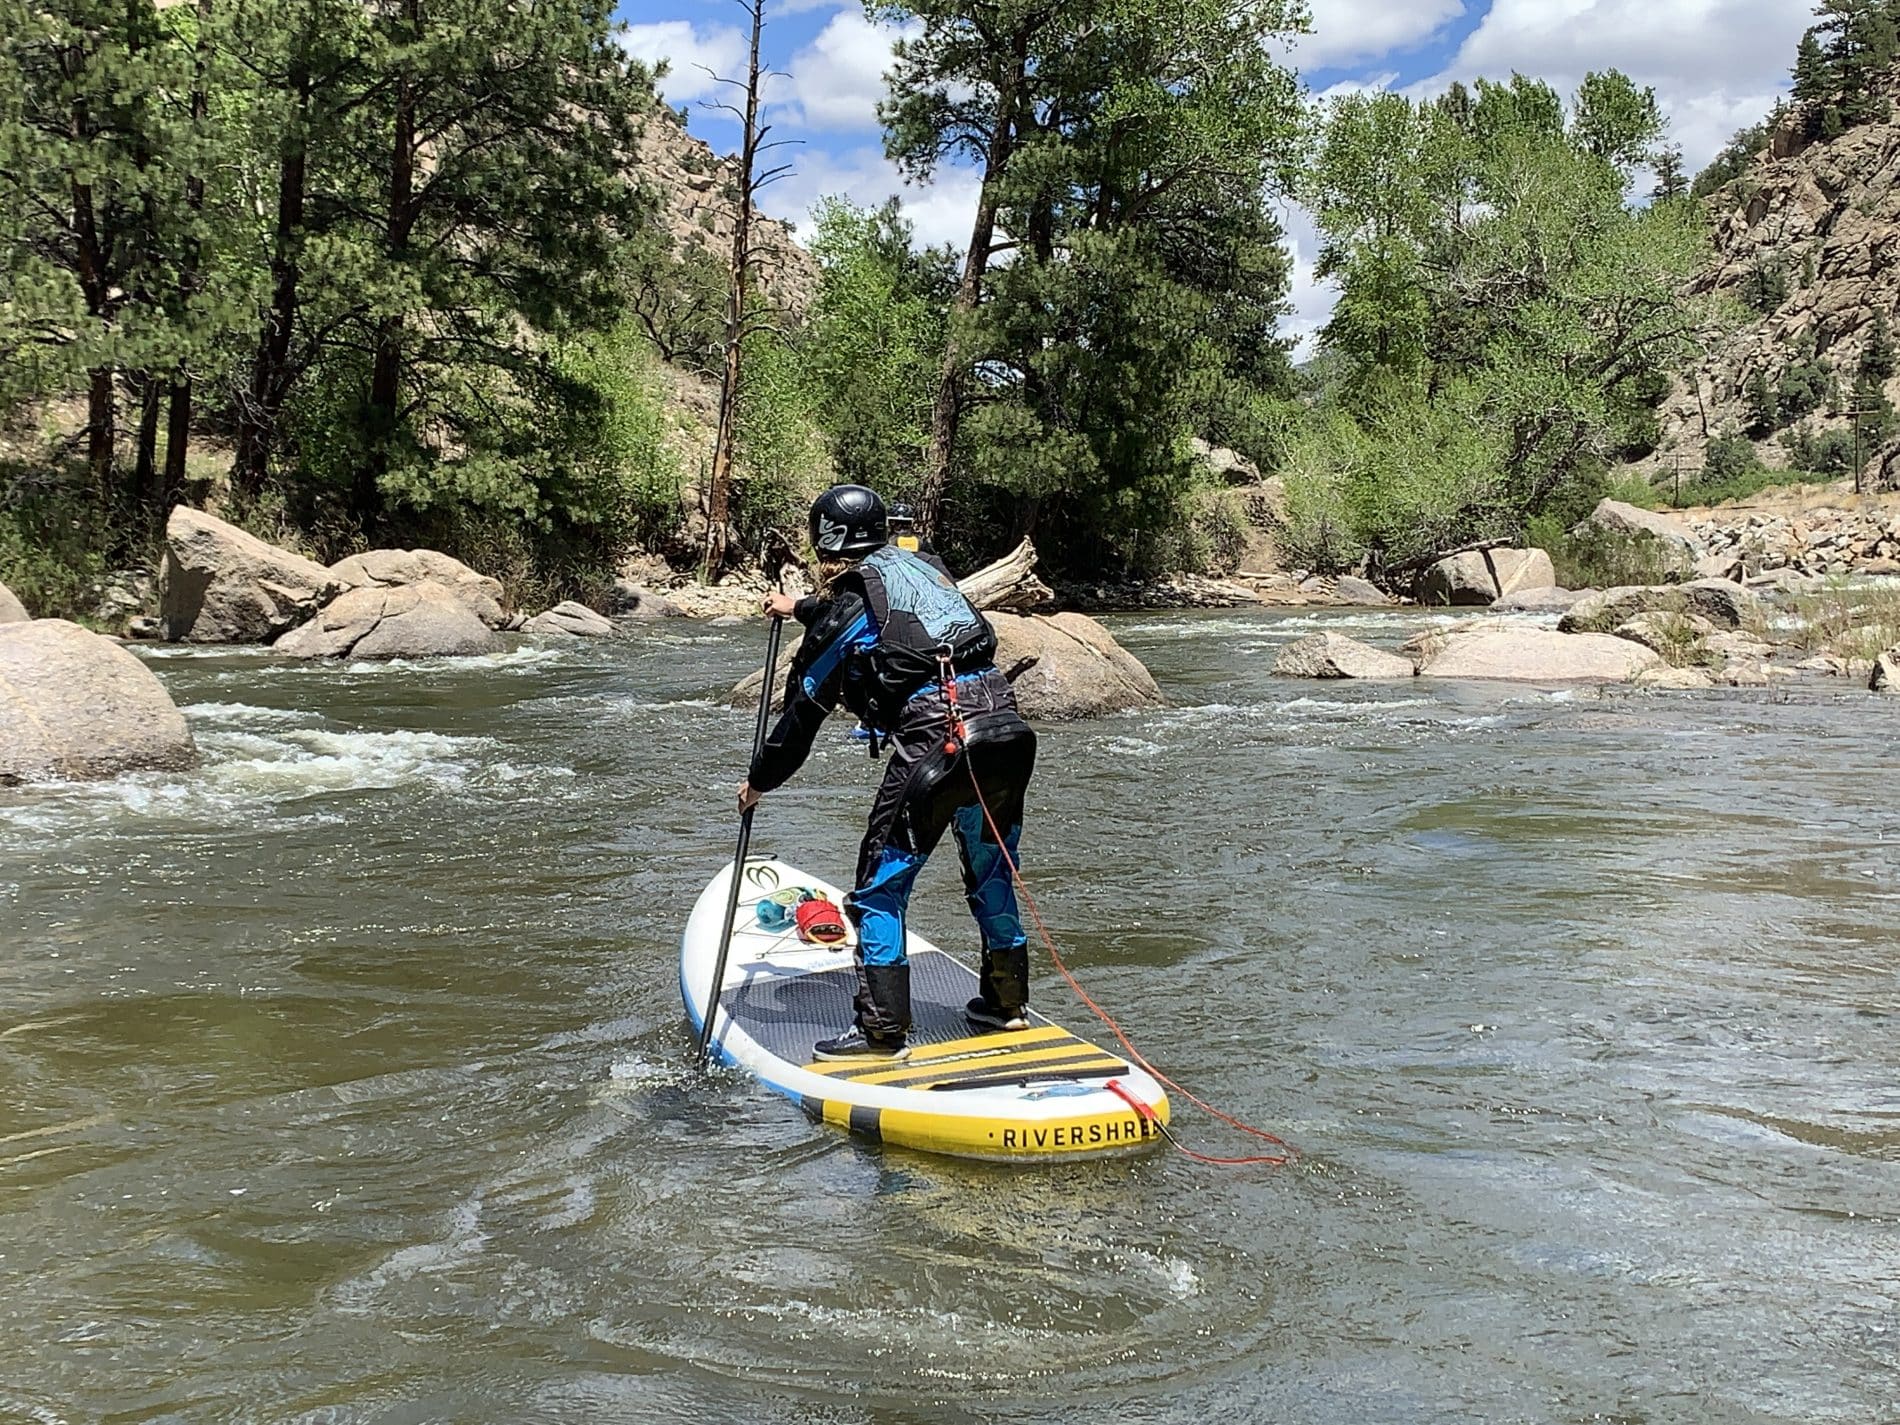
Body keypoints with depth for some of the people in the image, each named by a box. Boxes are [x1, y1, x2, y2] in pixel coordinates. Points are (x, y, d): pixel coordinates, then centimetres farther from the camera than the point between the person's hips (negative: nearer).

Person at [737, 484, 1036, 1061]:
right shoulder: (922, 565, 22)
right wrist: (801, 608, 64)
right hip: (1004, 719, 8)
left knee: (882, 885, 4)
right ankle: (1007, 1003, 33)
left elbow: (803, 709, 9)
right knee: (990, 868, 23)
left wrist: (758, 781, 24)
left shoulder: (842, 606, 2)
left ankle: (883, 1032, 4)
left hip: (935, 734, -7)